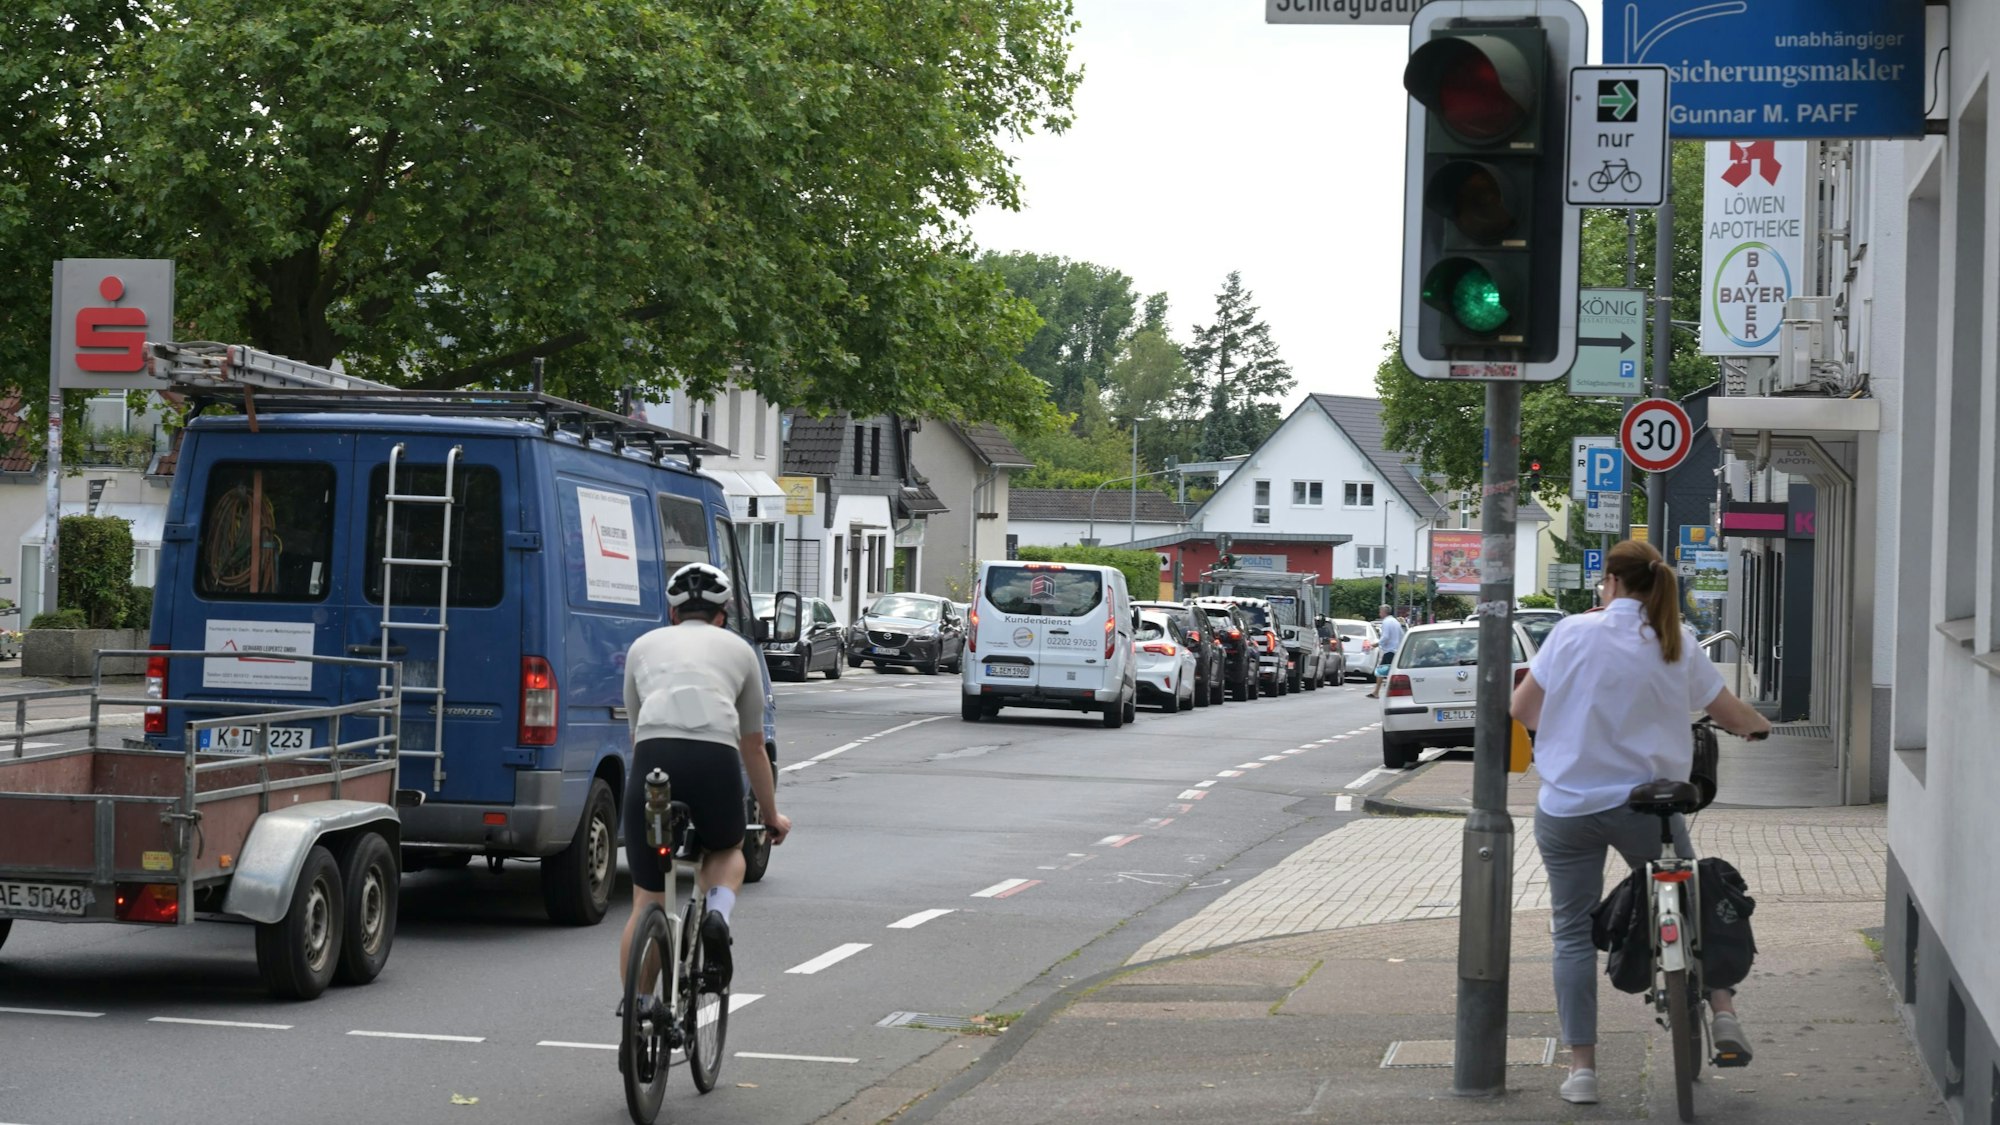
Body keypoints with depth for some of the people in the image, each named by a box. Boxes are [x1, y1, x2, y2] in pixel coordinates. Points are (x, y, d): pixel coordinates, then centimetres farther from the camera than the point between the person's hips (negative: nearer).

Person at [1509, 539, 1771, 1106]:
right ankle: (1723, 1012, 14)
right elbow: (1732, 715, 8)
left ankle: (1581, 1067, 6)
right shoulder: (1678, 644, 0)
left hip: (1567, 808, -1)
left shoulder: (1574, 632, -5)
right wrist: (1759, 725, 32)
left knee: (1574, 932, 7)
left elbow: (1522, 711, -1)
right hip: (1644, 804, 1)